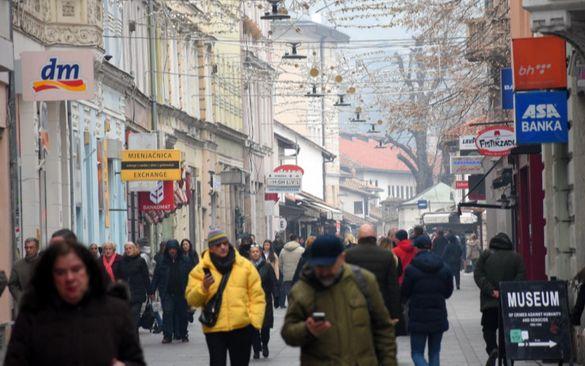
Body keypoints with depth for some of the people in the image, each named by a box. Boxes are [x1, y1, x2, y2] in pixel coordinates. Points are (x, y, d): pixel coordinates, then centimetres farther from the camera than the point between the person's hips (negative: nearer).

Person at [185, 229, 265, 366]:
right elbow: (191, 300, -1)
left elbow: (257, 295, 4)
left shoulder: (245, 265, 4)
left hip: (242, 327, 1)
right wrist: (203, 288, -20)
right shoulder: (201, 269, 2)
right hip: (214, 329, -1)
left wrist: (255, 321, -4)